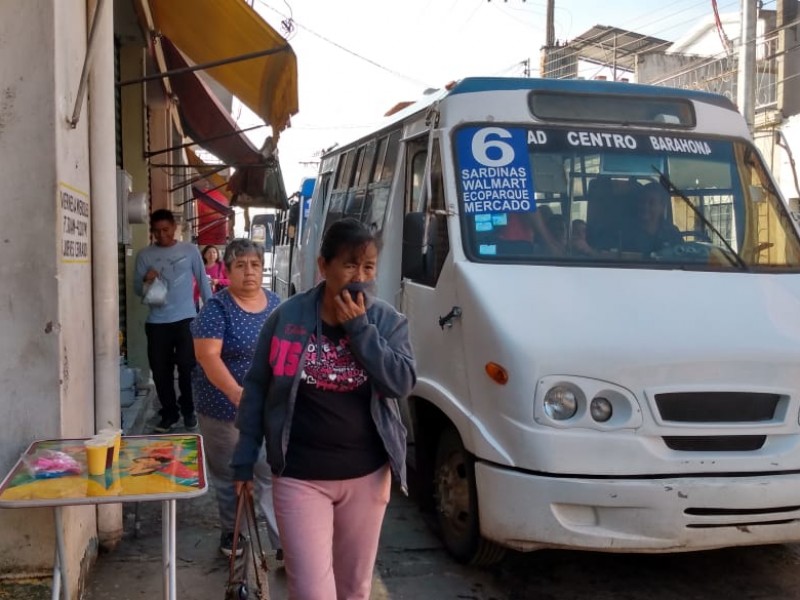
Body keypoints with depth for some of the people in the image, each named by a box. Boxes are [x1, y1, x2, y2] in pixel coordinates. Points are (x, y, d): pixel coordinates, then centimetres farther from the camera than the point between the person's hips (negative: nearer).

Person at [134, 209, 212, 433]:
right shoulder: (144, 255, 4)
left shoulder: (190, 250, 2)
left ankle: (188, 410, 17)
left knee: (187, 367, -1)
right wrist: (146, 280, -17)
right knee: (160, 370, 5)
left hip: (186, 319, -1)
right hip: (157, 322, 2)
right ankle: (169, 412, 20)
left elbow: (202, 281, 6)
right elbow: (137, 289, 5)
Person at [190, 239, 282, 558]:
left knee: (274, 474, 1)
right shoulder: (217, 307, -13)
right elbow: (207, 356, -23)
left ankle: (285, 543, 6)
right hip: (224, 407, -3)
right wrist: (237, 394, -35)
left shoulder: (274, 302, 4)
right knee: (228, 475, 13)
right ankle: (229, 533, 32)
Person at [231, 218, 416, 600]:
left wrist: (359, 328, -19)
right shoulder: (287, 317, -5)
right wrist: (245, 459, 1)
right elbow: (256, 389, 1)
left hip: (367, 475, 2)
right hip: (300, 477, -2)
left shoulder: (388, 320, -2)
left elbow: (402, 383, -15)